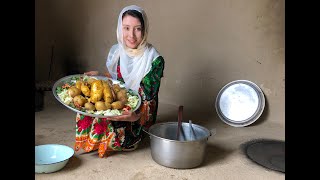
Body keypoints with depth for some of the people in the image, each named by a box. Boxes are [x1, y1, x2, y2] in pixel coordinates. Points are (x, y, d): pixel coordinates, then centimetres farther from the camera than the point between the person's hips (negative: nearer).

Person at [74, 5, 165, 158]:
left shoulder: (154, 60, -17)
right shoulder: (115, 51, 0)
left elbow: (150, 101, -17)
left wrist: (136, 116, -36)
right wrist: (98, 76, -4)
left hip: (138, 119, -5)